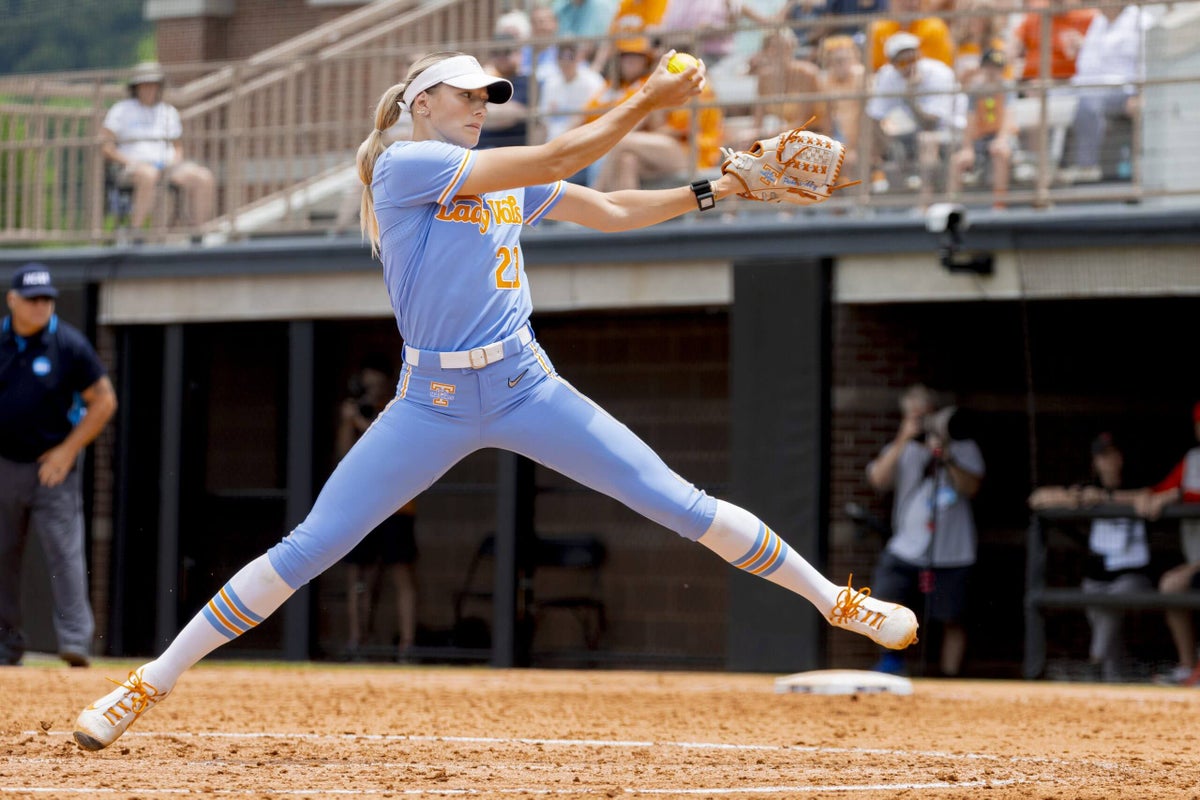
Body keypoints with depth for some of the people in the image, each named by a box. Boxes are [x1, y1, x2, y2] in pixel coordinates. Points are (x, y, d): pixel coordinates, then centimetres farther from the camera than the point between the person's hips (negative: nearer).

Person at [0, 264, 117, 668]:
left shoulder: (69, 345, -7)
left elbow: (104, 401, -3)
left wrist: (68, 450, -9)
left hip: (52, 467, -3)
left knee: (64, 551, -12)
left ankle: (75, 639, -15)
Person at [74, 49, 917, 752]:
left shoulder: (512, 182, 12)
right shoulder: (403, 167, -8)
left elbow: (611, 212, 19)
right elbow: (557, 159, -14)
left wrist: (711, 192, 7)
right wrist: (650, 99, -12)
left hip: (527, 389, 5)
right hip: (432, 403, -5)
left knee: (681, 504, -1)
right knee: (308, 548, -8)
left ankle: (837, 601, 8)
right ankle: (150, 684, 0)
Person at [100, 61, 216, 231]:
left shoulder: (169, 112, 19)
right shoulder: (121, 110, 6)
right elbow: (105, 147, 0)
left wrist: (175, 161, 1)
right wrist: (130, 162, -14)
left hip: (168, 166, 5)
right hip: (133, 167, -5)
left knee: (204, 178, -24)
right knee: (149, 176, -42)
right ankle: (135, 232, -42)